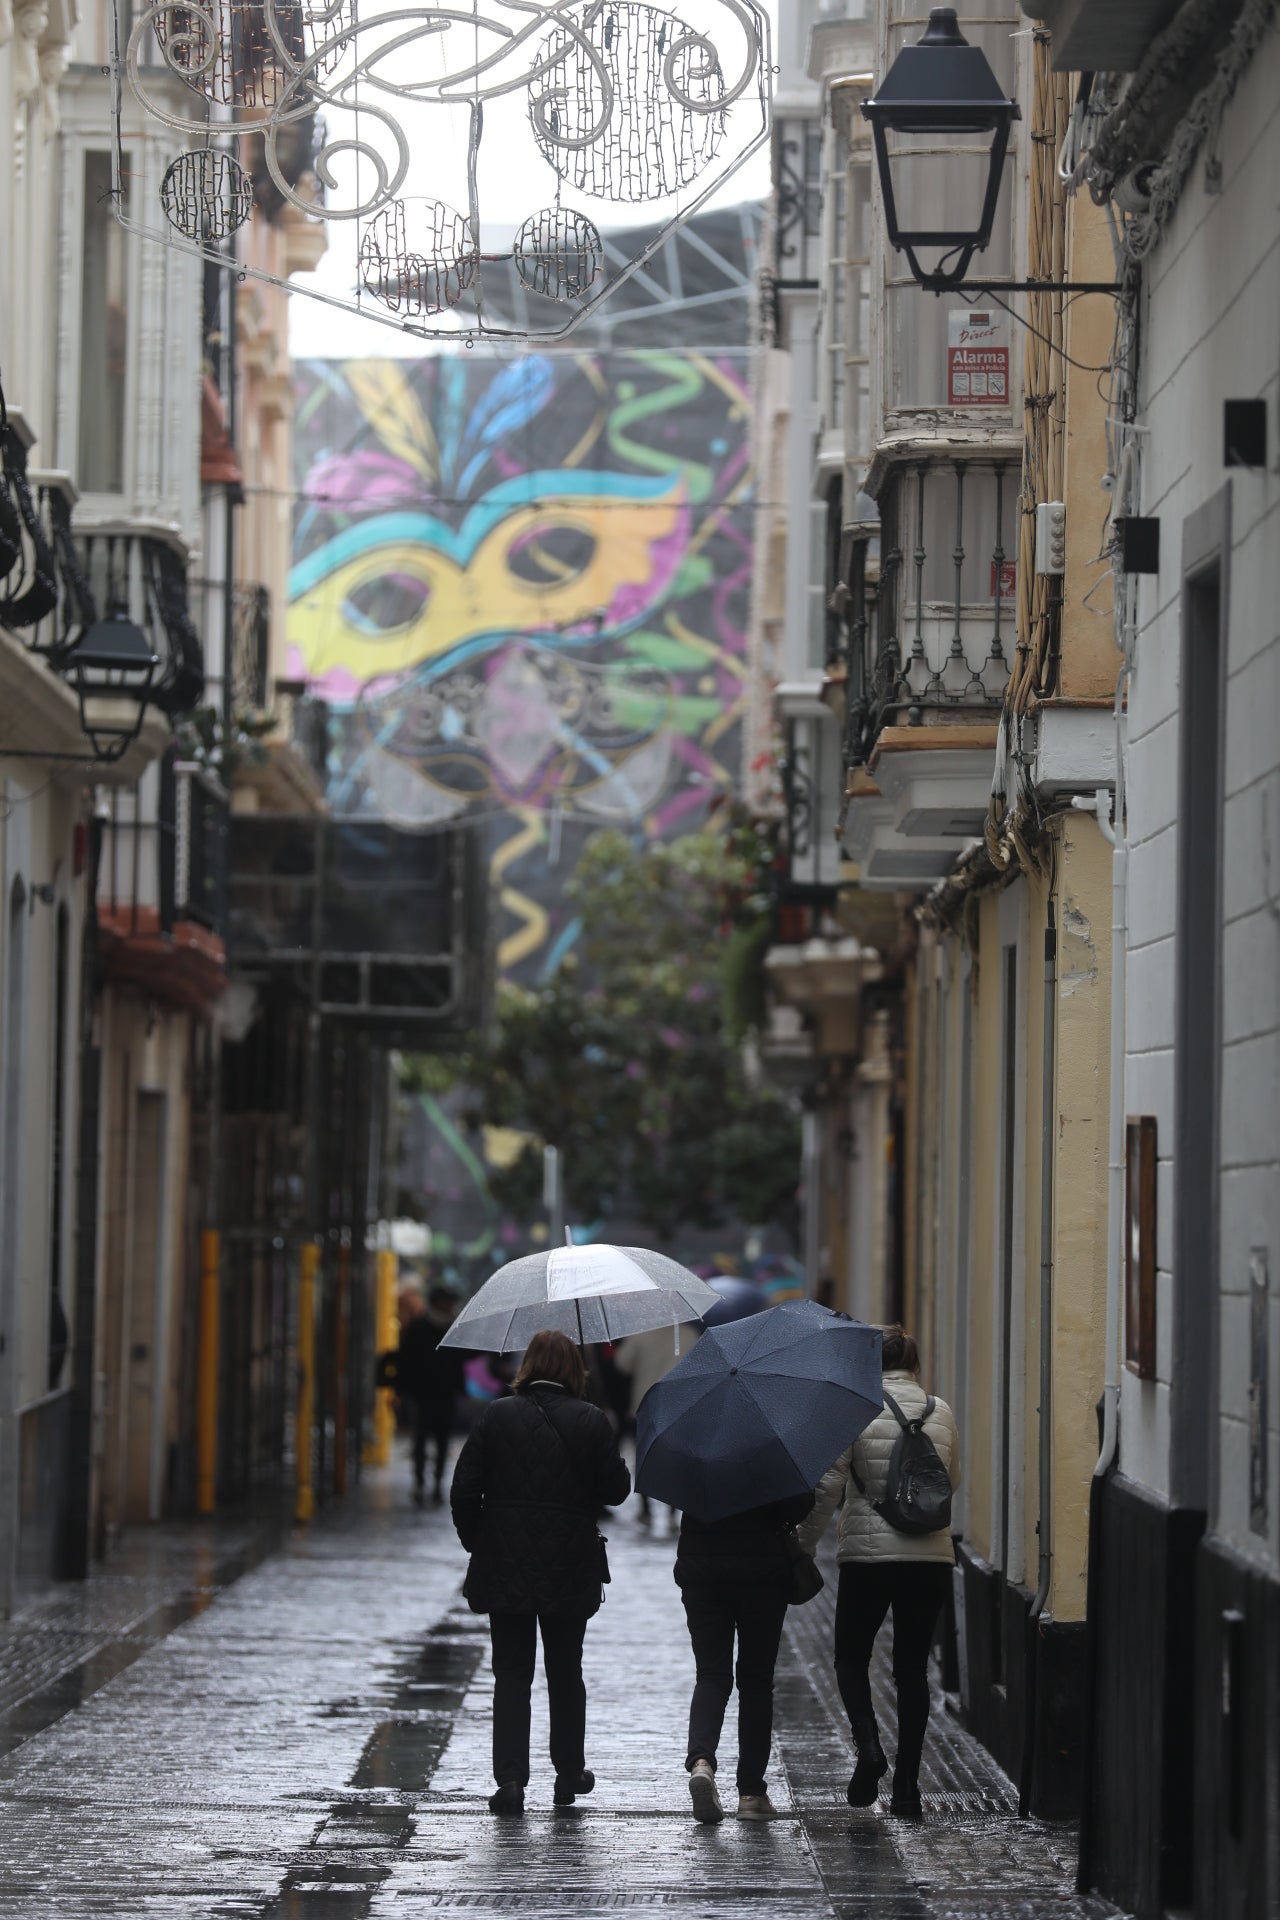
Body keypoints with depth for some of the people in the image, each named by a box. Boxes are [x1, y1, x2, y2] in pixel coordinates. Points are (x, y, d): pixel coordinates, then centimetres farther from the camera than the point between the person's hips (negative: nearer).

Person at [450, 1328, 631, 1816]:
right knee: (565, 1672, 15)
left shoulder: (496, 1416, -4)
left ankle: (511, 1779, -6)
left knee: (511, 1673, 5)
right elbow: (615, 1490, -3)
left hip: (505, 1569, 0)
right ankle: (569, 1773, 24)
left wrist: (474, 1540, 9)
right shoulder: (591, 1421, -5)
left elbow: (464, 1489, -5)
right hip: (570, 1570, 0)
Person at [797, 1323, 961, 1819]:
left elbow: (828, 1486, -9)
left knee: (851, 1657, 13)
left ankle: (868, 1744, -12)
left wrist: (803, 1546, 0)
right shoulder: (940, 1413, 5)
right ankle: (907, 1787, 7)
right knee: (913, 1666, 10)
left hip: (867, 1555, -3)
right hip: (930, 1556, 3)